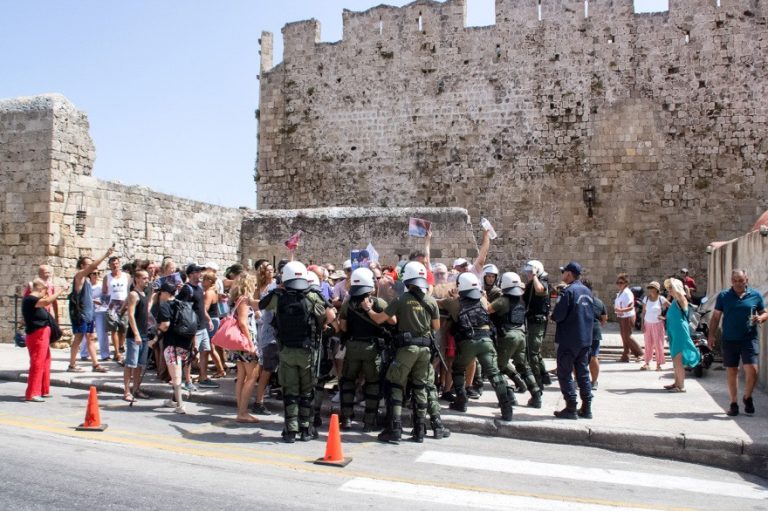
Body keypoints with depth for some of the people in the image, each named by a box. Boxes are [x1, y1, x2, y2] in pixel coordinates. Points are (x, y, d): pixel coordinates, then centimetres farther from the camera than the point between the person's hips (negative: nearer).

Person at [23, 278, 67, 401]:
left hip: (42, 335, 11)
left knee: (45, 363, 16)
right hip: (37, 335, -11)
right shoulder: (29, 299, -16)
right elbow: (47, 301, -33)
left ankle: (43, 391, 25)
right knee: (37, 364, -10)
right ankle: (32, 394, -7)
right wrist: (60, 292, -26)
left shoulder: (35, 300, 15)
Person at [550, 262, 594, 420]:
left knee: (564, 374, 1)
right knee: (583, 374, 13)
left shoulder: (568, 291, -15)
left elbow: (558, 315, -18)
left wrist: (553, 316, 2)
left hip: (569, 340, -7)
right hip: (585, 339, 7)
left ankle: (571, 409, 1)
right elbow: (592, 315, 15)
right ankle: (586, 408, 15)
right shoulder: (587, 291, 10)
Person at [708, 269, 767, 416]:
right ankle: (733, 404, 19)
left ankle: (747, 397, 15)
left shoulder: (756, 295, 4)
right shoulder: (723, 296, 4)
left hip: (749, 339, -1)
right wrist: (711, 335, 0)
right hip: (729, 340, 1)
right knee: (731, 372, 7)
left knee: (752, 370, -11)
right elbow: (716, 316, 7)